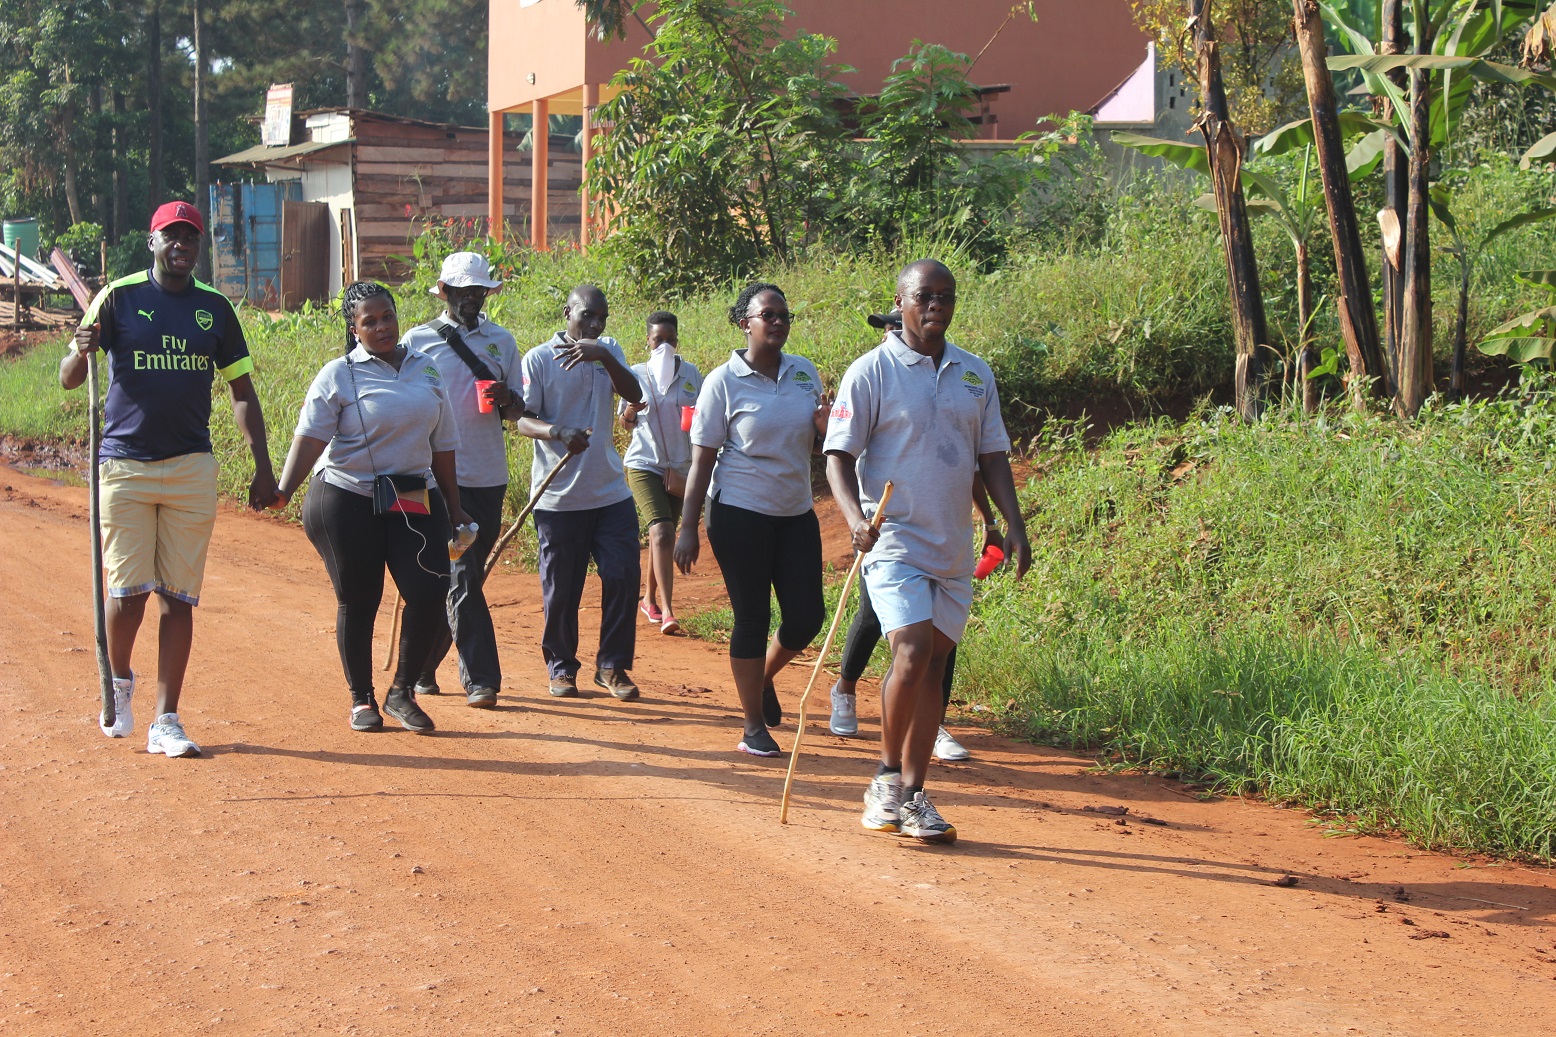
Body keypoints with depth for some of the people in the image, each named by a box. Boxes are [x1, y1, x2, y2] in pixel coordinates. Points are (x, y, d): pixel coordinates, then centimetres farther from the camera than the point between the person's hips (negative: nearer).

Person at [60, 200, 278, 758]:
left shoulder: (215, 308, 8)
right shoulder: (119, 298, -1)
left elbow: (242, 391, 14)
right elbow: (68, 379, -5)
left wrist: (262, 466, 6)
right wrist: (82, 352, -29)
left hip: (192, 467, 2)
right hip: (125, 464, -2)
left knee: (179, 597, 0)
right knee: (128, 590, -5)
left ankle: (166, 722, 6)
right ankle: (119, 681, 25)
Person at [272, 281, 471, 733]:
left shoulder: (426, 370, 10)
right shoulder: (339, 375, -4)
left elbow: (441, 445, 16)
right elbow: (310, 438, -14)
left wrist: (454, 507, 18)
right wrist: (283, 490, -29)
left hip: (413, 501, 4)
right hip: (346, 501, -3)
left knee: (430, 594, -8)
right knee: (357, 601, 4)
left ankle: (402, 692, 11)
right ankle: (362, 699, 20)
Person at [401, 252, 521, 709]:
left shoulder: (501, 341, 12)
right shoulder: (417, 341, 3)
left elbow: (516, 412, 13)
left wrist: (506, 400, -11)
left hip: (488, 477, 3)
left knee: (458, 579, 8)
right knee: (461, 578, -8)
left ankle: (421, 669, 20)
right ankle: (480, 679, -1)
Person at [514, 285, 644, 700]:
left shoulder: (608, 351, 10)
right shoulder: (539, 359, -3)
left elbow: (634, 395, -5)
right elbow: (523, 419, -9)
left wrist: (604, 356, -20)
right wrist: (558, 432, -28)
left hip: (611, 491, 3)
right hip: (559, 497, -3)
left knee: (623, 578, -1)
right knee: (561, 589, 4)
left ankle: (612, 666, 13)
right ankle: (561, 666, 21)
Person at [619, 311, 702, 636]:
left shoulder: (692, 374, 1)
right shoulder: (636, 375, -3)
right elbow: (626, 424, 3)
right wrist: (630, 411, -19)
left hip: (681, 466, 3)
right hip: (644, 464, -3)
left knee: (662, 535, 16)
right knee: (662, 533, -18)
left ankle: (649, 598, 35)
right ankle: (667, 611, -22)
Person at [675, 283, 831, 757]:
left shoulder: (805, 372, 6)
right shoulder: (724, 381, -8)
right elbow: (702, 459, -7)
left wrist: (824, 427, -8)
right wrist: (688, 529, -10)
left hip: (796, 513, 5)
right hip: (740, 514, -5)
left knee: (807, 615, 2)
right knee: (752, 619, 0)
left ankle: (764, 677, 32)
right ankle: (754, 727, 13)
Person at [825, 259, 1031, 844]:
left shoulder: (975, 374, 11)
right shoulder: (871, 372, -4)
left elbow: (992, 456, 15)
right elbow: (839, 457, -6)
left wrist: (1014, 524, 3)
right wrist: (855, 517, -24)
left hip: (955, 548, 5)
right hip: (895, 541, -5)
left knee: (934, 665, 6)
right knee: (911, 653, -19)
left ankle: (913, 795, 14)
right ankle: (886, 779, -1)